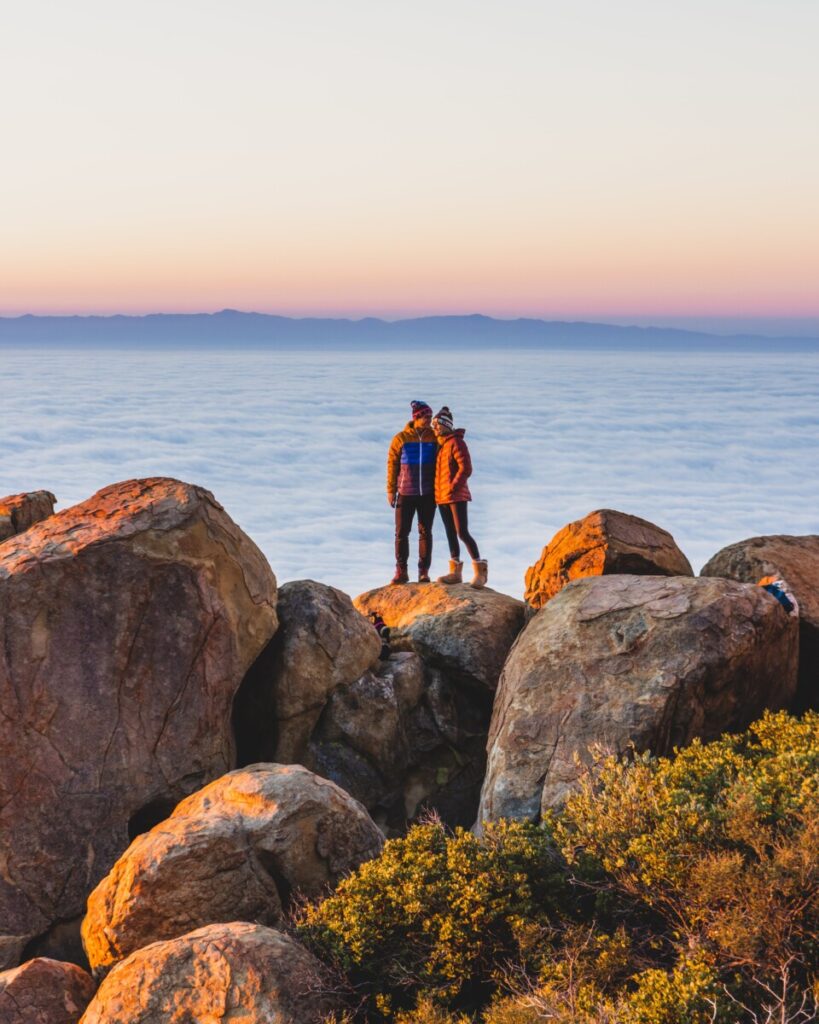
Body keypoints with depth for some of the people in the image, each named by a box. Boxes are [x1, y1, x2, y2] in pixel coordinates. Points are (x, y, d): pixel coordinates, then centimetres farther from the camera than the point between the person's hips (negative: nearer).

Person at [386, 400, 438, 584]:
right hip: (406, 493, -1)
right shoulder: (401, 438, -2)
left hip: (428, 493, 1)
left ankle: (424, 571, 8)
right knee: (401, 532, 1)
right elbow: (392, 464, 2)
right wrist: (391, 490, -1)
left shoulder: (434, 438, 3)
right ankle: (401, 571, 8)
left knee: (425, 532, 3)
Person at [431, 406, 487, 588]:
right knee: (451, 534, 10)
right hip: (442, 497, 9)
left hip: (457, 496, -8)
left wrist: (453, 487, -17)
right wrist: (438, 490, 12)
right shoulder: (439, 445, 15)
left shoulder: (456, 443, -10)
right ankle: (455, 572, 14)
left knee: (462, 533, -12)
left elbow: (466, 469, -17)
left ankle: (480, 570, -7)